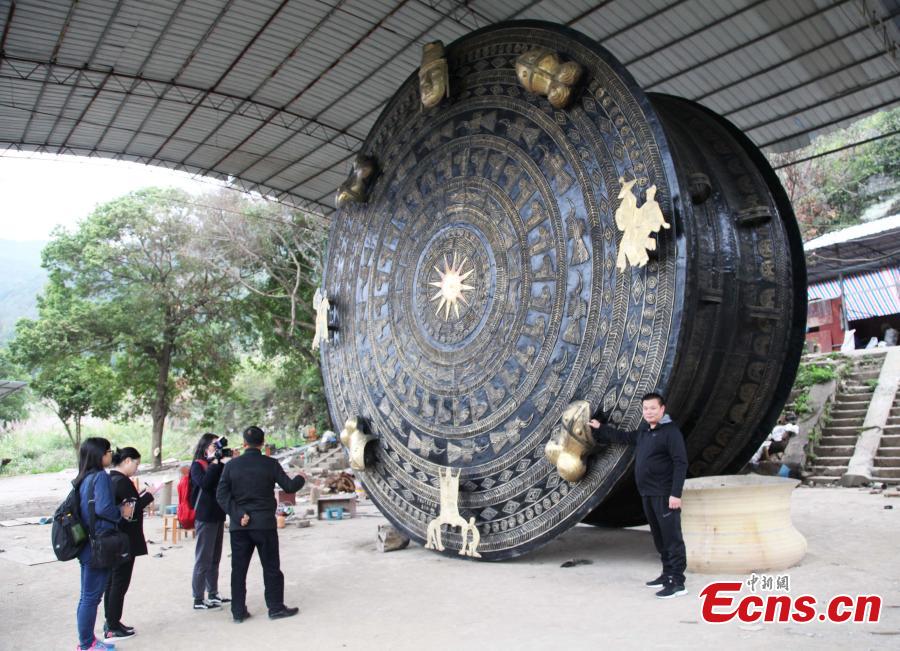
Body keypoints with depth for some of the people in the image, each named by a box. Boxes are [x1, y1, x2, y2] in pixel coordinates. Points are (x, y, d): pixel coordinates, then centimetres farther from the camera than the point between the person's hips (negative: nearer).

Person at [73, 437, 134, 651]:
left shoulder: (84, 479, 9)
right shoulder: (101, 477, -17)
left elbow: (89, 508, 14)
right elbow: (103, 508, -26)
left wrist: (119, 511, 8)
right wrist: (122, 513, -9)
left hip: (88, 544, 9)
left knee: (87, 596, 16)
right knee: (92, 596, 2)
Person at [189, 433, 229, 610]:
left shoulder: (218, 464, 12)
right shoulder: (197, 465, -7)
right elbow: (204, 483, -24)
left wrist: (224, 462, -6)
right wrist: (215, 463, -17)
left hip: (218, 515, 7)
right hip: (205, 517, -7)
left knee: (215, 558, 14)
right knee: (203, 559, -3)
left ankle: (213, 594, 23)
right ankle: (198, 599, 3)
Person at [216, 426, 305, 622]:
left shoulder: (232, 465, 0)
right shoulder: (270, 464, -6)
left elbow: (221, 494, -6)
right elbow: (289, 487, -2)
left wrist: (238, 515, -9)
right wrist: (300, 479, 18)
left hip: (239, 525, 2)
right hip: (264, 524, -2)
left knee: (238, 569, 11)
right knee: (271, 568, 8)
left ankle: (238, 611, 15)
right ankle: (276, 608, 13)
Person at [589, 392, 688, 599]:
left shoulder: (671, 431, -12)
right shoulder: (644, 431, 14)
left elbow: (681, 463, -17)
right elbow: (625, 437, 32)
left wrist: (676, 493, -22)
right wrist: (600, 429, 36)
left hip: (664, 495, -9)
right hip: (647, 495, 9)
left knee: (672, 537, -6)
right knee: (659, 538, 14)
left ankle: (678, 582, -3)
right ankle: (668, 574, 23)